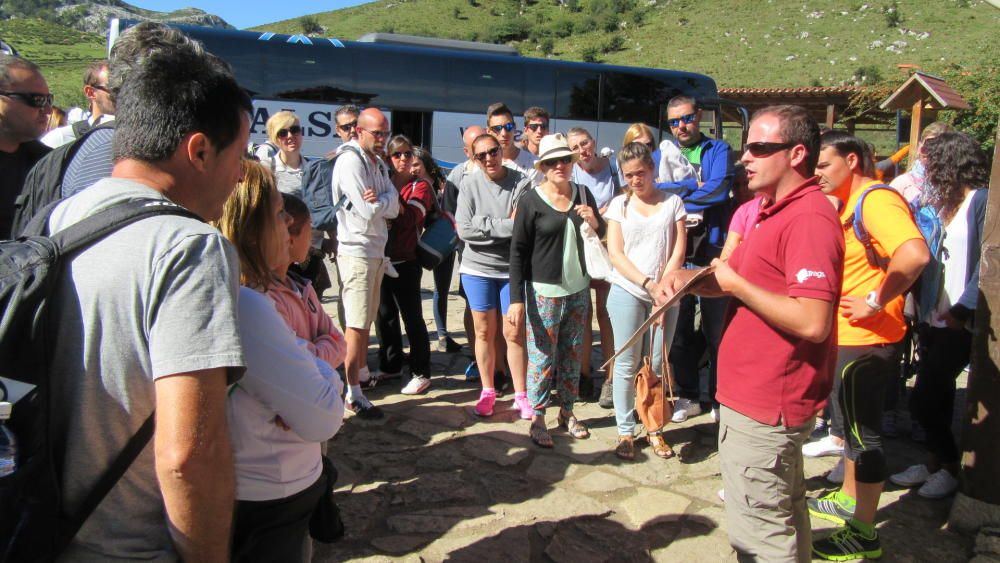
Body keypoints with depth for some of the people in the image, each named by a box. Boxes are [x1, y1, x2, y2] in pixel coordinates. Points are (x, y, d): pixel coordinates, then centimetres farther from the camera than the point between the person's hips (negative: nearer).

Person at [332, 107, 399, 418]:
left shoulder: (379, 163, 15)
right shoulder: (350, 162, -12)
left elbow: (393, 209, 3)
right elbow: (368, 211, -19)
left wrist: (380, 200, -16)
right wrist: (387, 200, -2)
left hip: (377, 250, 8)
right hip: (357, 250, -8)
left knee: (366, 319, 18)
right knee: (356, 323, -7)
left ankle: (363, 372, 31)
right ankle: (353, 393, -3)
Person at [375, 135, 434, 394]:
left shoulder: (420, 186, -2)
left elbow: (410, 217, -19)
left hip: (406, 262, -5)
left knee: (412, 317, -2)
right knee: (384, 315, 12)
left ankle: (421, 373, 7)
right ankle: (390, 366, 27)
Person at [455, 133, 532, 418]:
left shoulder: (521, 183, -9)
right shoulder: (470, 183, -5)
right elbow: (464, 229, -13)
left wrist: (484, 225, -19)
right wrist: (506, 225, -17)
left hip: (513, 269, -1)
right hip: (477, 268, 1)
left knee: (514, 333, 4)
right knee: (484, 331, 11)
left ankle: (520, 394, 19)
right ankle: (487, 391, 26)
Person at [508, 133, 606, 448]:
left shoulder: (582, 193, 4)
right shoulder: (531, 201, -10)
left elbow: (603, 233, 15)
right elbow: (517, 252, -10)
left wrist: (593, 220, -9)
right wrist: (516, 299, -15)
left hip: (578, 288, 5)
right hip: (544, 292, -5)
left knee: (572, 354, 14)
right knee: (542, 357, 0)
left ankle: (567, 412, 29)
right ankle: (537, 419, 14)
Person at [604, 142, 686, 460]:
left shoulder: (672, 202, 7)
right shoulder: (619, 204, 6)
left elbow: (678, 251, 2)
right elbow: (615, 254, -2)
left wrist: (663, 286, -10)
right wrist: (647, 283, -13)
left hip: (665, 293, 1)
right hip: (627, 291, 0)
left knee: (658, 363, 5)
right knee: (627, 364, 1)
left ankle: (654, 429, 19)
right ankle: (625, 432, 11)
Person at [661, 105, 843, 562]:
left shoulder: (810, 218, -20)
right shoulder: (777, 212, 14)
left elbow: (812, 322, -29)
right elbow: (736, 281, 18)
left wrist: (736, 284, -18)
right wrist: (688, 278, -3)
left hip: (763, 408, -11)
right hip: (763, 399, 11)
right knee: (784, 515, 24)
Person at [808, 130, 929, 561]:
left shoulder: (876, 200, -20)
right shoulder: (849, 202, 12)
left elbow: (915, 254, -36)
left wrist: (875, 302, -27)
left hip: (866, 341, -11)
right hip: (847, 337, 11)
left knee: (862, 433, -1)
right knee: (847, 423, 22)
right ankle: (848, 499, 39)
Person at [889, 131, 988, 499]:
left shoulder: (981, 201, -10)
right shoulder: (941, 203, 14)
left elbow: (987, 263, -16)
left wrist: (962, 310, -17)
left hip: (960, 321, -7)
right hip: (935, 317, 8)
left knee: (923, 399, -5)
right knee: (937, 395, 14)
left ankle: (950, 467, 14)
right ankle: (935, 462, 27)